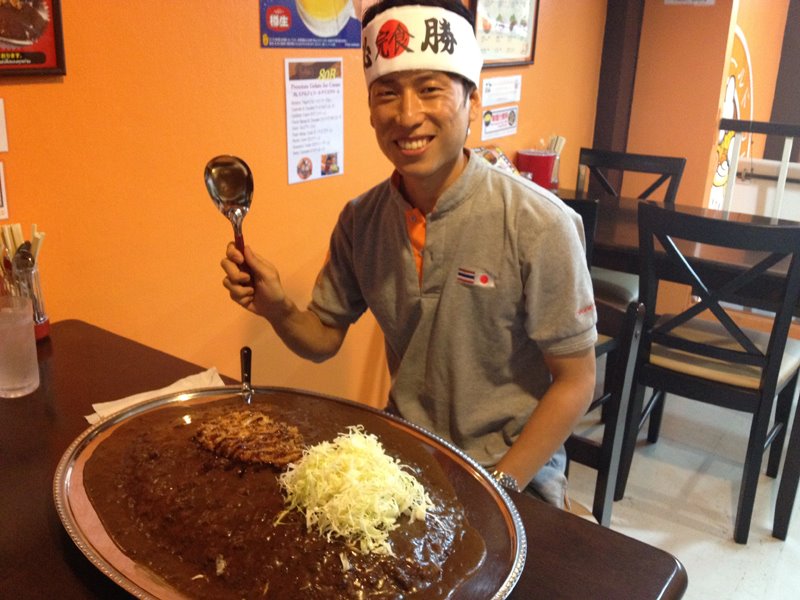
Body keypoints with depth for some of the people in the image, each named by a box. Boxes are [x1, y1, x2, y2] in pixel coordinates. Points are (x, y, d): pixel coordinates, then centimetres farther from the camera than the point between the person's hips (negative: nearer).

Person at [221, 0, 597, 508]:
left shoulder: (539, 227, -19)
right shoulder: (360, 220, -3)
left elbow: (575, 382, -11)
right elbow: (324, 338, 7)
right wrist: (278, 309, -13)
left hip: (513, 473, -3)